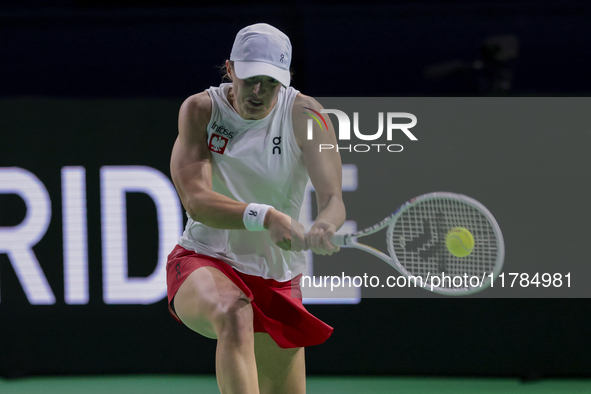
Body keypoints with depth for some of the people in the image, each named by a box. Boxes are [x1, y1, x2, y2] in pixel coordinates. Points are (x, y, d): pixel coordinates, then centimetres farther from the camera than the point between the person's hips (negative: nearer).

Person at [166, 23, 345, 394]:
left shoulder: (303, 114, -10)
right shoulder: (200, 110, -11)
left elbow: (333, 199, -19)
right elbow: (196, 201, -22)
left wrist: (323, 227, -44)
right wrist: (265, 217, -40)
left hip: (278, 277, 3)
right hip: (203, 264, -3)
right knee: (234, 312, -38)